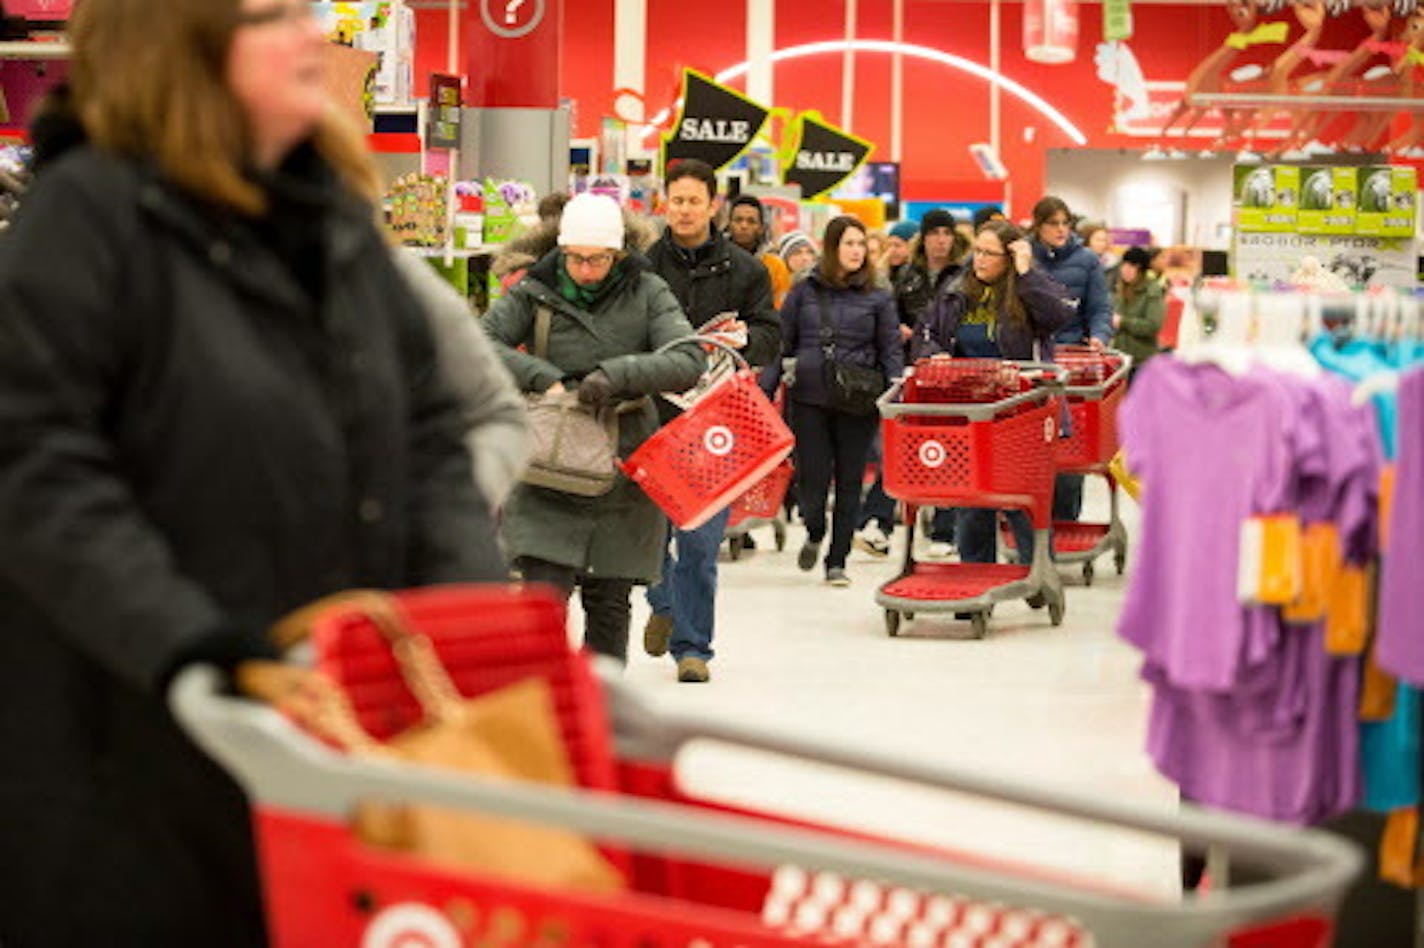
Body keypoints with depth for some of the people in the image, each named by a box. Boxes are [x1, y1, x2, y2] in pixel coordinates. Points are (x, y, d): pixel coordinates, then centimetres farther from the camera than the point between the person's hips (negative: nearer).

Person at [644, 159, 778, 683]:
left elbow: (772, 337, 6)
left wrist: (745, 337, -17)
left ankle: (691, 645, 5)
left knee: (700, 538, -4)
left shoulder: (743, 270, 7)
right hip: (651, 412, 1)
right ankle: (664, 603, 38)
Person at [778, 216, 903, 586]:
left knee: (849, 482, 3)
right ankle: (815, 535, 28)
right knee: (812, 476, -3)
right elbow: (782, 342, 10)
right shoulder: (805, 291, 7)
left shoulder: (878, 298, 6)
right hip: (809, 399, 0)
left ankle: (837, 561, 14)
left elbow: (891, 350, 7)